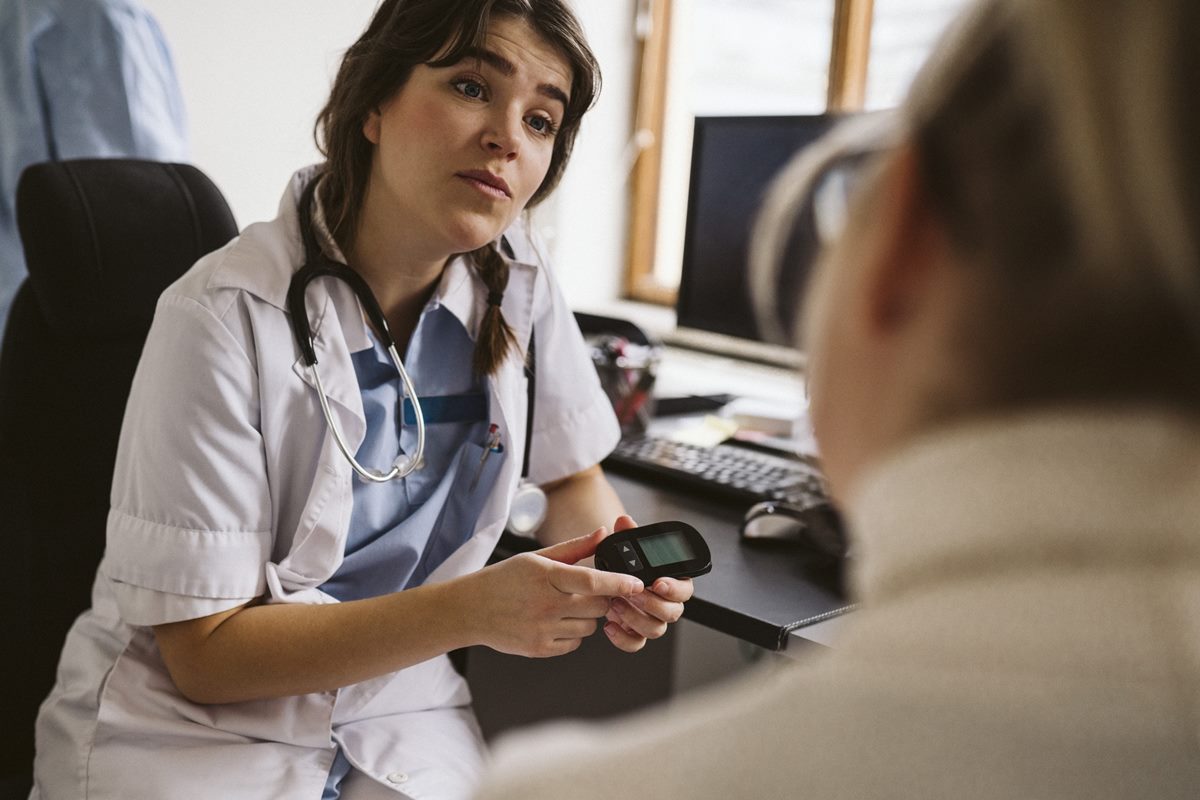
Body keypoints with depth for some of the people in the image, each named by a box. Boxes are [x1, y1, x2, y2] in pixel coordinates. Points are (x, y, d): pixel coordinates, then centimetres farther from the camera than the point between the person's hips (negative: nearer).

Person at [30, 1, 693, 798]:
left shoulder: (518, 286, -8)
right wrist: (471, 610, -29)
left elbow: (577, 480, 8)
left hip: (395, 716, 3)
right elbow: (205, 652, -19)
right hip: (193, 726, -2)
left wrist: (613, 572, -15)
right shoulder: (229, 316, -22)